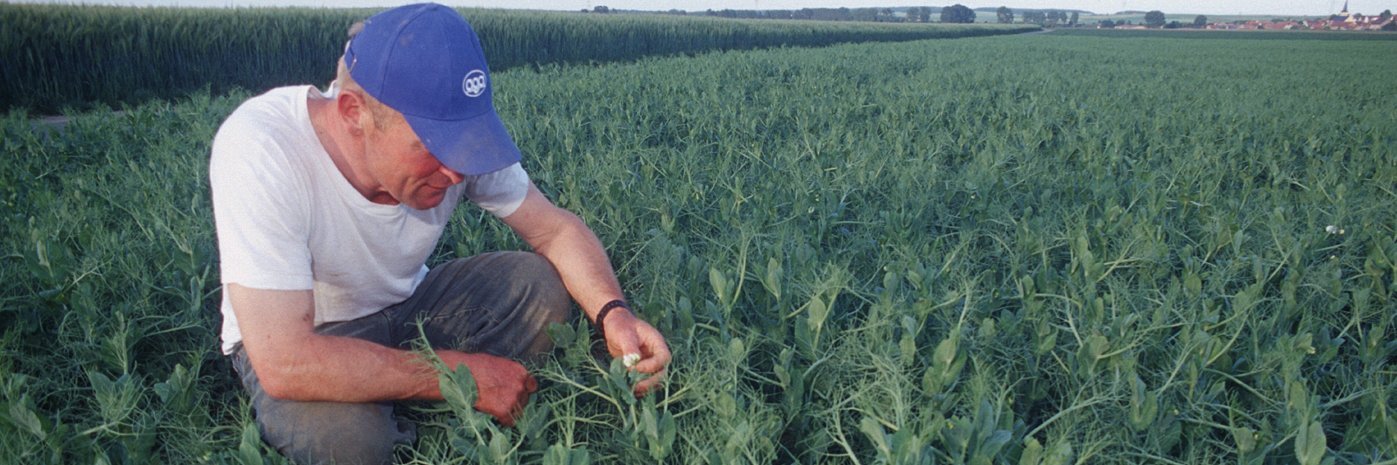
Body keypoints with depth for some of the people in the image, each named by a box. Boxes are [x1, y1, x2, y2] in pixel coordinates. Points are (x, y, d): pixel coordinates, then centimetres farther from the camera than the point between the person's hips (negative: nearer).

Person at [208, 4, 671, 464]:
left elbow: (557, 229, -10)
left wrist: (612, 312, -30)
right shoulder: (259, 149, -35)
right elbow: (285, 363, -38)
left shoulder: (453, 136, -21)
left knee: (541, 284, -18)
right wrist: (466, 375, -32)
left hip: (406, 306, 4)